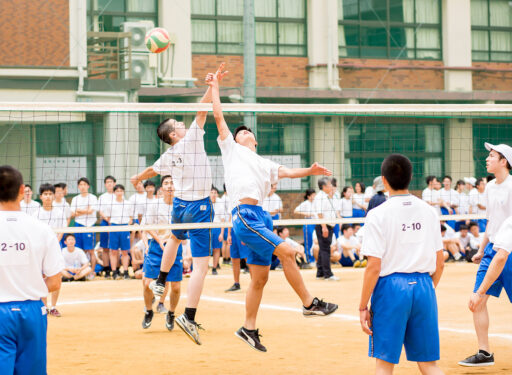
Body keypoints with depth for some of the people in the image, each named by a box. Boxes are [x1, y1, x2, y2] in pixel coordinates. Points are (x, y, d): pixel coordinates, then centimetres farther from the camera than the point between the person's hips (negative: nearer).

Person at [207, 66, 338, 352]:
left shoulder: (263, 164, 28)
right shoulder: (232, 149, 13)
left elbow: (287, 172, 16)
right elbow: (219, 116, 9)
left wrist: (309, 171, 0)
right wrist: (214, 87, 11)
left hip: (261, 217, 7)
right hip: (245, 215, -7)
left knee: (260, 277, 8)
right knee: (287, 251, -17)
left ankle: (249, 329, 16)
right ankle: (309, 304, -11)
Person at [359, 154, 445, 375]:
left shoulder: (378, 214, -8)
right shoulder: (429, 211, 6)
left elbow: (374, 267, -12)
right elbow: (439, 264, 9)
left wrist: (363, 307, -5)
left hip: (391, 287, -4)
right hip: (423, 287, 4)